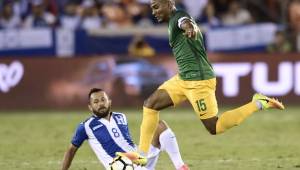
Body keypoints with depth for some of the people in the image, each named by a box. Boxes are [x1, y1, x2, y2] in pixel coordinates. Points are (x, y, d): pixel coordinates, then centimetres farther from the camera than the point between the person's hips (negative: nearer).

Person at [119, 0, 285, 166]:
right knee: (150, 104, 7)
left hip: (198, 81, -10)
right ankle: (141, 155, 10)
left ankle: (259, 103, 0)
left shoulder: (178, 17, -13)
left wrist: (190, 28, -62)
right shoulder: (173, 22, 16)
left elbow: (186, 22, -38)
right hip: (183, 79, 10)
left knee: (214, 128, -6)